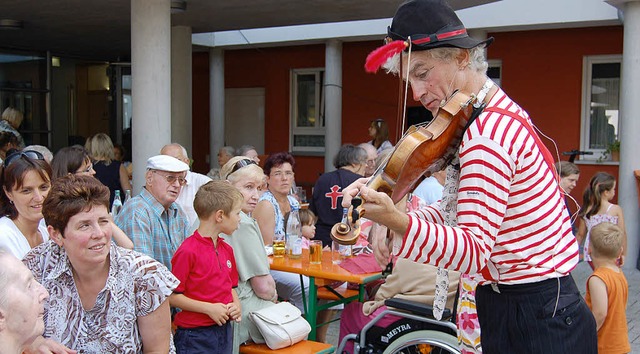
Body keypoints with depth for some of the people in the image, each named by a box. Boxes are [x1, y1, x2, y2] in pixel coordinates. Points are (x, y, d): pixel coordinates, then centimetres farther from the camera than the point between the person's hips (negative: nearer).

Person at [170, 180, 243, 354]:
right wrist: (209, 308, -19)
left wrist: (236, 305, -1)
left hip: (225, 331, 7)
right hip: (195, 335, -7)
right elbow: (173, 296, -14)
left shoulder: (227, 249, 8)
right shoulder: (188, 251, -16)